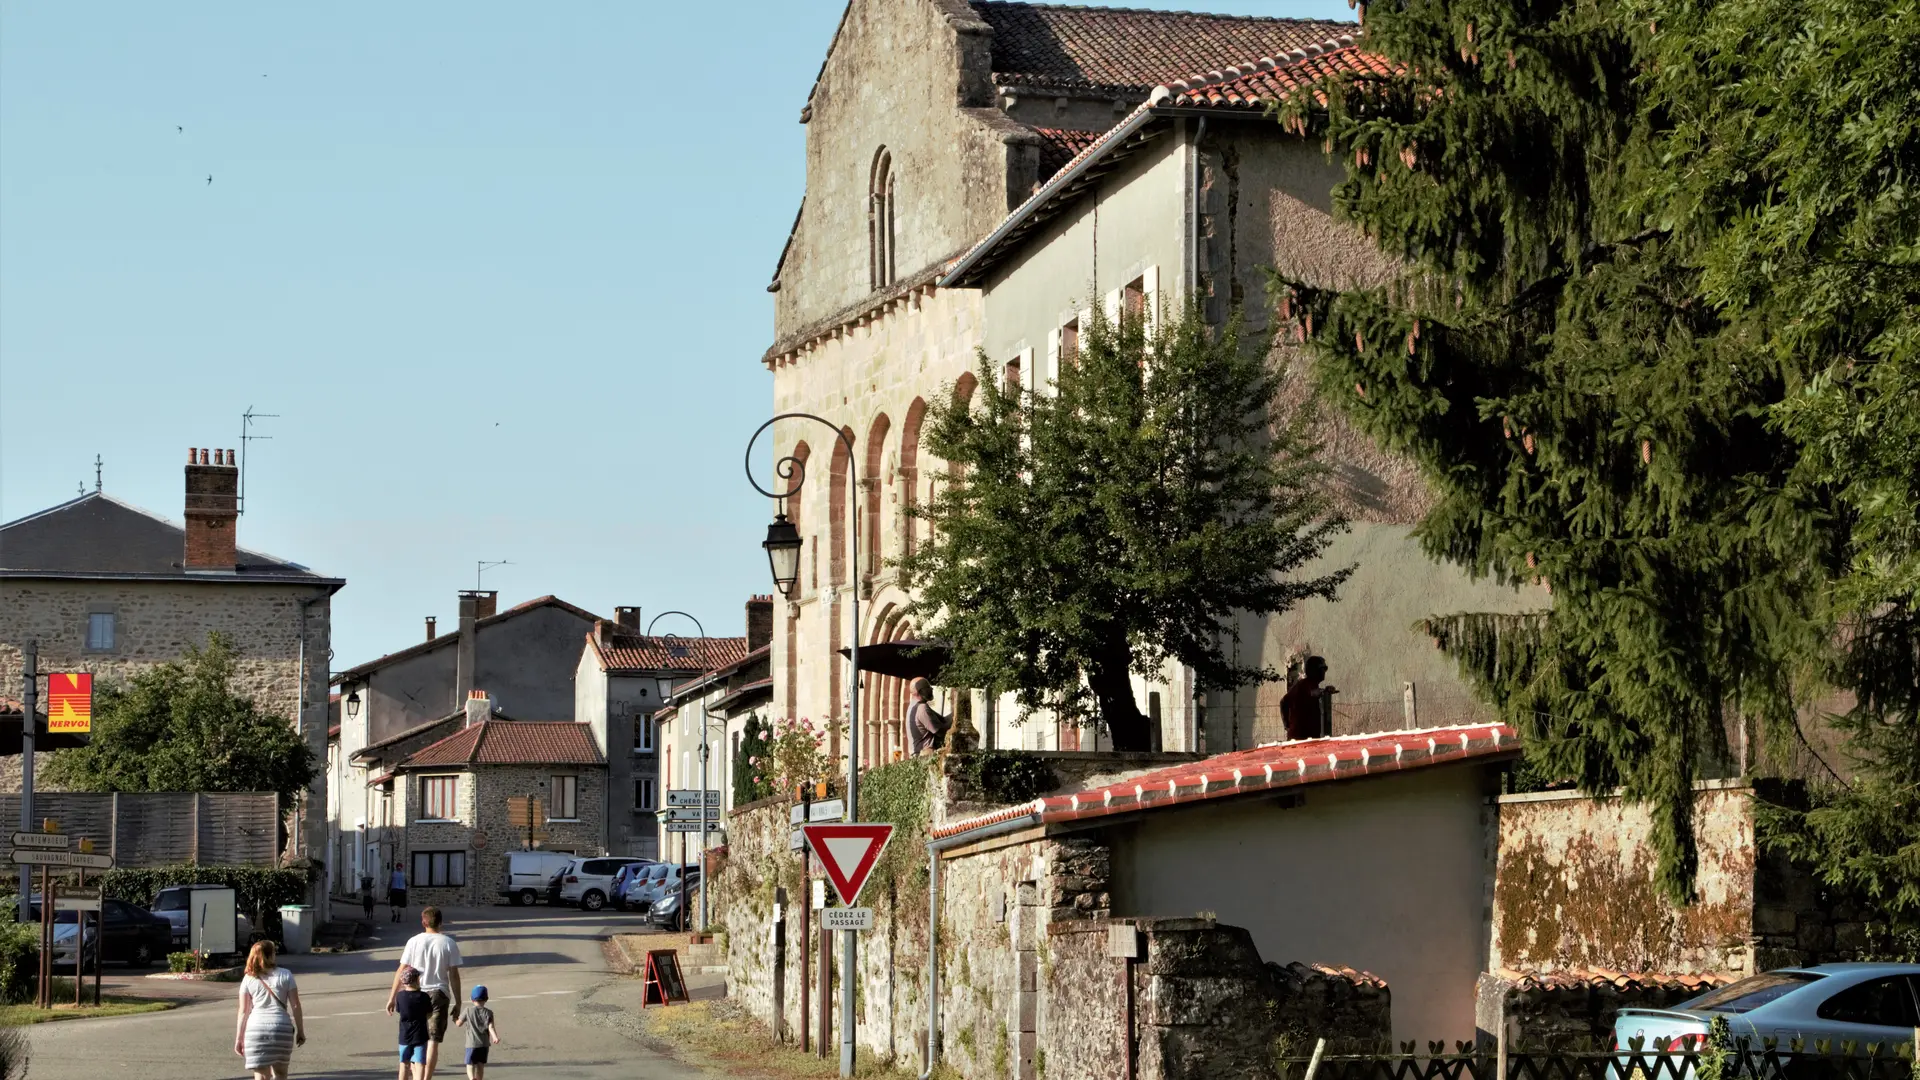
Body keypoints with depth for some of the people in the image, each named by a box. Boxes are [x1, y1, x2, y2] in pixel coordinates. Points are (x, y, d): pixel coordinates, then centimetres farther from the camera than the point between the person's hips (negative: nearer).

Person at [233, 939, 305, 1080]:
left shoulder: (249, 979, 3)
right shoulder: (285, 975, 2)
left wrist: (238, 1039, 7)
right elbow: (295, 1006, 0)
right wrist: (300, 1031, 9)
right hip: (281, 1026, 0)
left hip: (256, 1028, 0)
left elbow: (243, 1011, 2)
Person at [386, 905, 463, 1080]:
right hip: (439, 994, -1)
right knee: (433, 1041, -2)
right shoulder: (449, 943, -2)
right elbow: (454, 975, -3)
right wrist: (457, 1003, 4)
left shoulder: (414, 941, -1)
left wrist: (392, 998, 6)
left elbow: (401, 971, -1)